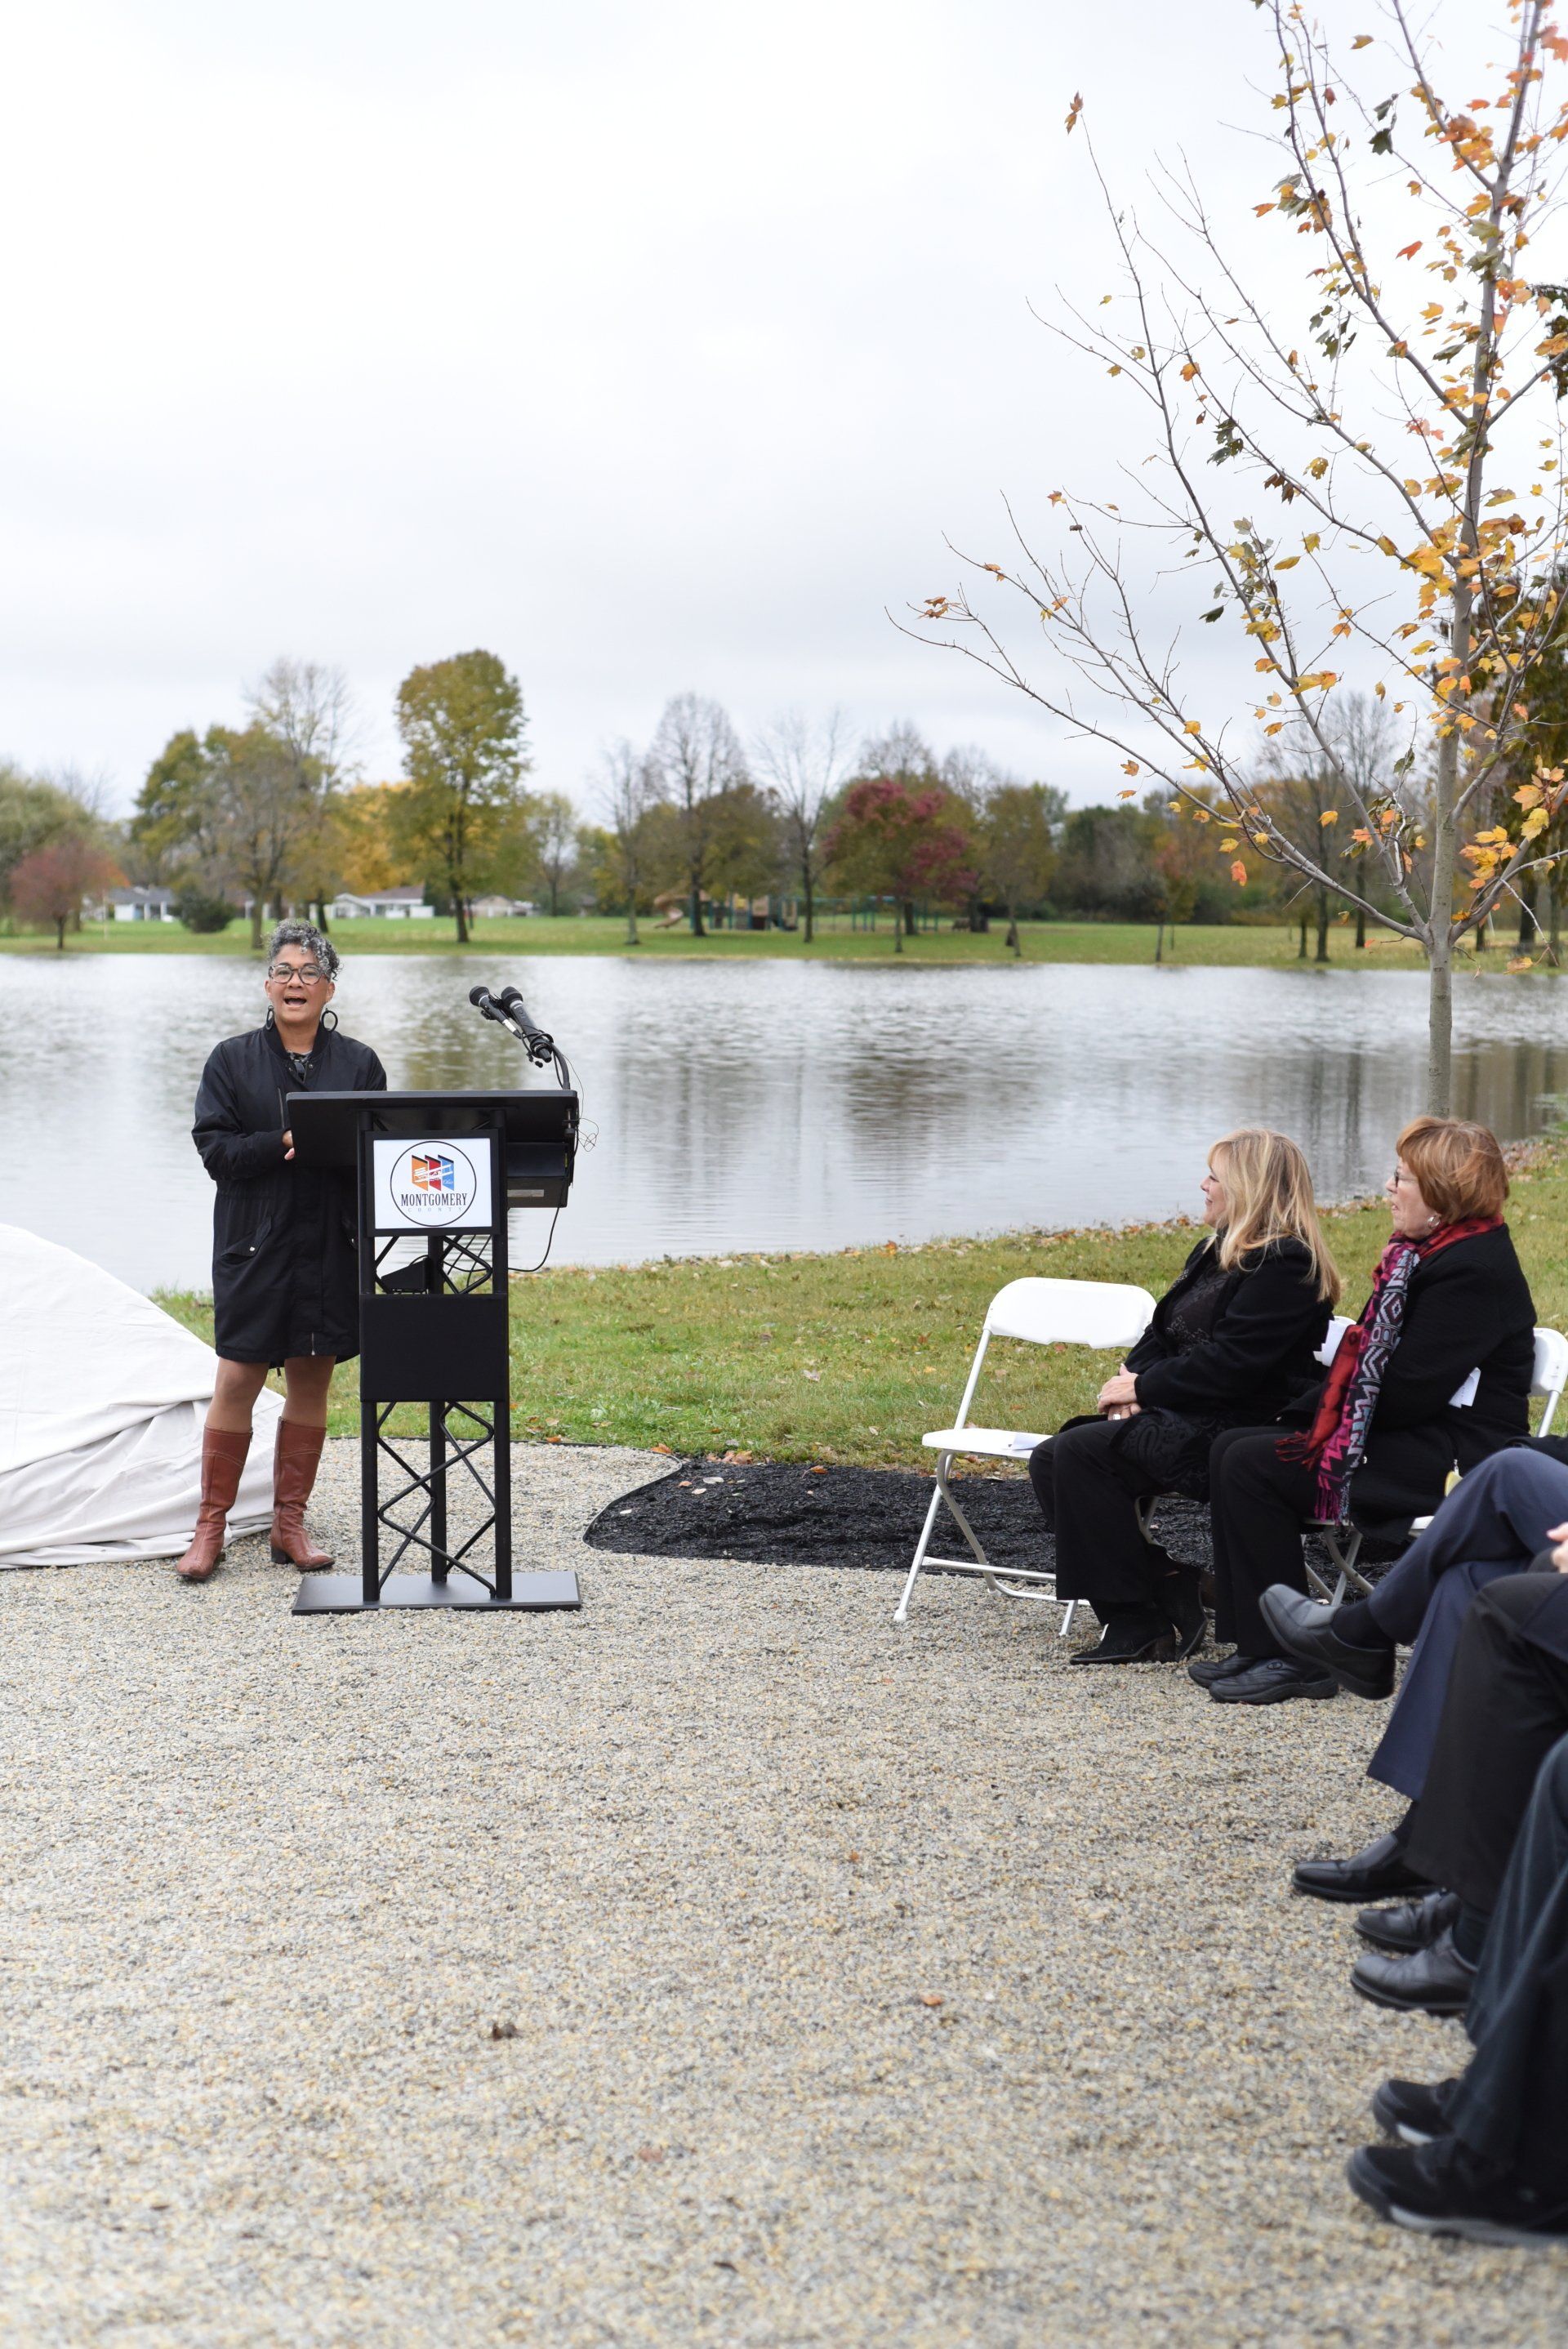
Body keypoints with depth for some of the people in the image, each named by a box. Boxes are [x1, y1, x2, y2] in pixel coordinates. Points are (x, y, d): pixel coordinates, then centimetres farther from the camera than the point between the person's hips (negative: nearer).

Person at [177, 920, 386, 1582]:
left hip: (332, 1247, 2)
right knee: (237, 1381, -3)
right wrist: (285, 1144, -18)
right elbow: (214, 1147, -4)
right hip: (254, 1243, -2)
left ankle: (290, 1522, 18)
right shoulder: (234, 1060, 5)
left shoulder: (359, 1063, 9)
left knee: (311, 1381, 7)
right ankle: (210, 1526, 8)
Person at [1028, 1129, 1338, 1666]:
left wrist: (1144, 1388, -13)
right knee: (1051, 1457, -8)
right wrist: (1133, 1377, -1)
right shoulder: (1217, 1251, 19)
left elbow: (1229, 1363, -20)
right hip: (1181, 1418, 10)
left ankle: (1141, 1622, -17)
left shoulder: (1286, 1266, -12)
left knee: (1080, 1452, -25)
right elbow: (1162, 1333, 20)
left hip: (1226, 1433, -10)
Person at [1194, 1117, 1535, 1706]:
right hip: (1421, 1441, 11)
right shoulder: (1424, 1253, 15)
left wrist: (1329, 1412, -9)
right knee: (1234, 1447, 1)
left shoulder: (1475, 1270, -17)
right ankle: (1258, 1646, 1)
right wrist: (1316, 1409, 2)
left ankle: (1291, 1658, -9)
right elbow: (1376, 1363, 16)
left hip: (1455, 1459, -11)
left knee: (1253, 1467, -18)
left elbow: (1410, 1387, -21)